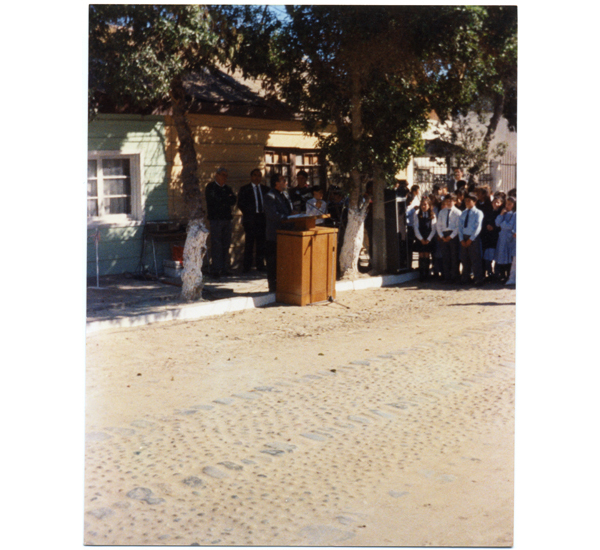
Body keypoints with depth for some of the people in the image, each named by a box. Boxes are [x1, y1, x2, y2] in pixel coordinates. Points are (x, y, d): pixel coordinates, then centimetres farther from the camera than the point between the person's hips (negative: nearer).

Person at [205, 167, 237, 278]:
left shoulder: (228, 188, 19)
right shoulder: (210, 187, 3)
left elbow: (233, 201, 6)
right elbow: (213, 201, -10)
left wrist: (222, 200, -8)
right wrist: (227, 199, -2)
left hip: (227, 219, 5)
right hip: (215, 219, -5)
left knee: (226, 245, 5)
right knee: (216, 245, -8)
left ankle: (224, 269, 10)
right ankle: (215, 270, -6)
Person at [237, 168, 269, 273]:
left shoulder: (265, 189, 14)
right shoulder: (244, 189, 5)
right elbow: (240, 204, 0)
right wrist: (248, 213, -8)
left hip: (262, 218, 3)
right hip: (250, 219, -3)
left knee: (261, 242, 5)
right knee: (249, 242, -4)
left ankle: (260, 264, 12)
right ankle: (247, 266, 1)